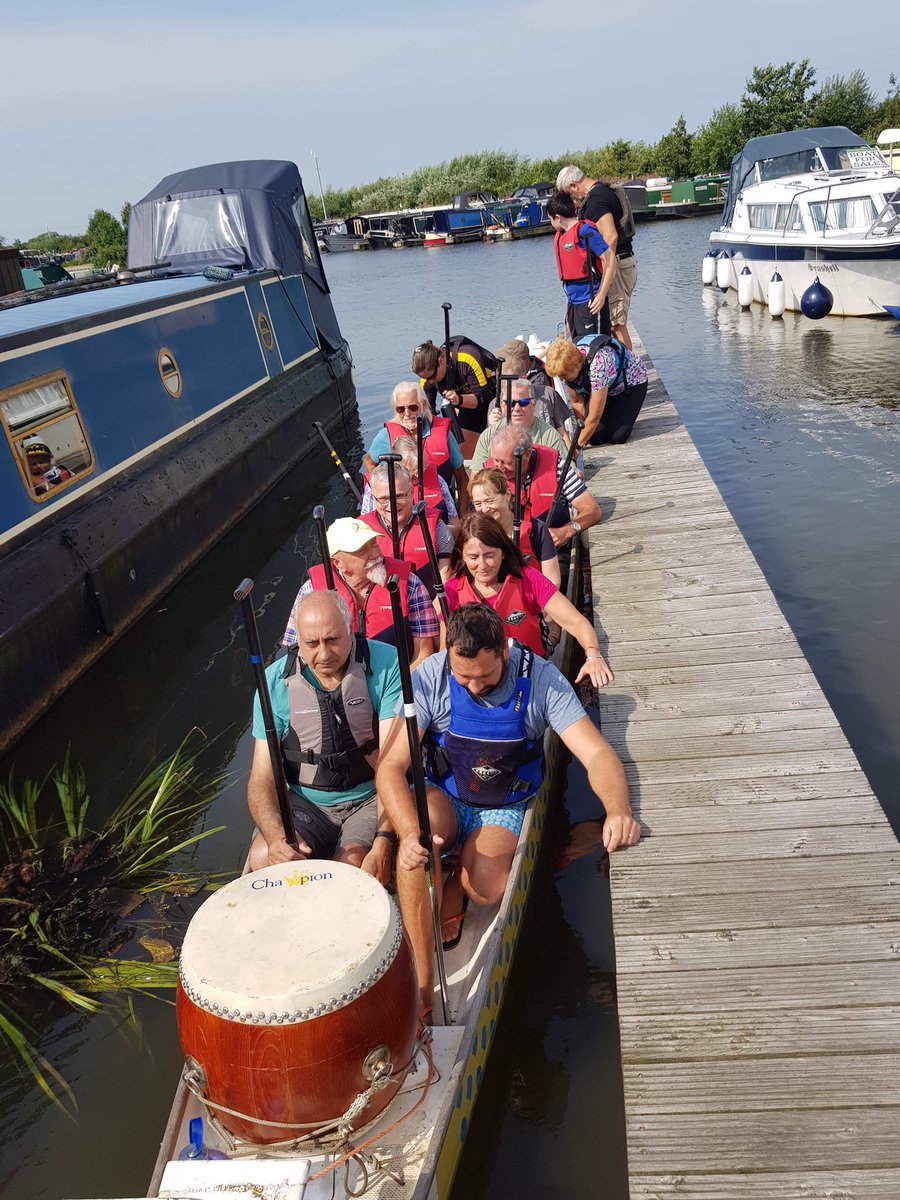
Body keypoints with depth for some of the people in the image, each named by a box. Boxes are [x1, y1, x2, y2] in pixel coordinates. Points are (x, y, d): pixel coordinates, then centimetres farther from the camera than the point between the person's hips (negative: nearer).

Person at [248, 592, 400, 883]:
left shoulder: (385, 664, -14)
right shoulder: (276, 681, -7)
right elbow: (262, 776, -7)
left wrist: (383, 842, -30)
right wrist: (275, 834, -28)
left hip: (371, 800, -2)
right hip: (306, 803, 3)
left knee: (353, 865, -31)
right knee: (263, 859, -25)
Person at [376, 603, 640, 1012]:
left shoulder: (540, 680, -19)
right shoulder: (430, 678, -19)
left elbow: (597, 753, -22)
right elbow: (390, 766, -21)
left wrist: (618, 810, -44)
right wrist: (410, 833, -39)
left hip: (505, 808, 0)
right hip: (444, 795, 1)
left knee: (486, 889, -30)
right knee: (417, 838, -35)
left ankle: (454, 887, 10)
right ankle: (423, 983, -19)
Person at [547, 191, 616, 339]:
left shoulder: (584, 231, -12)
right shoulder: (560, 236, 13)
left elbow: (609, 259, -16)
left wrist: (601, 295, -21)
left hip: (590, 302, -9)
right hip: (573, 302, 9)